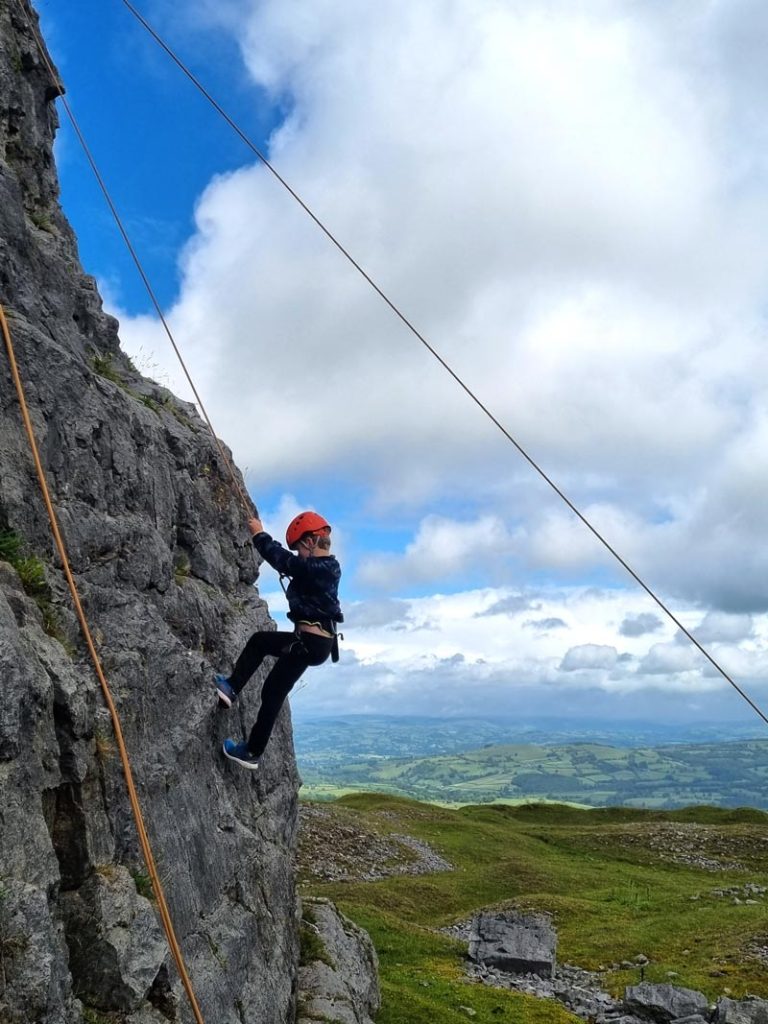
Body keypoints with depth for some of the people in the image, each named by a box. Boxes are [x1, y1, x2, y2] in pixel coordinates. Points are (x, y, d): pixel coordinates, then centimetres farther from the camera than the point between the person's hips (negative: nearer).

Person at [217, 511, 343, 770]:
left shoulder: (317, 568, -20)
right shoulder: (325, 567, 9)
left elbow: (283, 559, -18)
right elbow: (290, 563, 22)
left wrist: (259, 534, -4)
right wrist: (262, 537, 21)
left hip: (310, 641, -9)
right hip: (315, 639, 9)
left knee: (273, 693, 2)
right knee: (258, 640, 23)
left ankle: (252, 752, 13)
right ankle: (232, 688, 24)